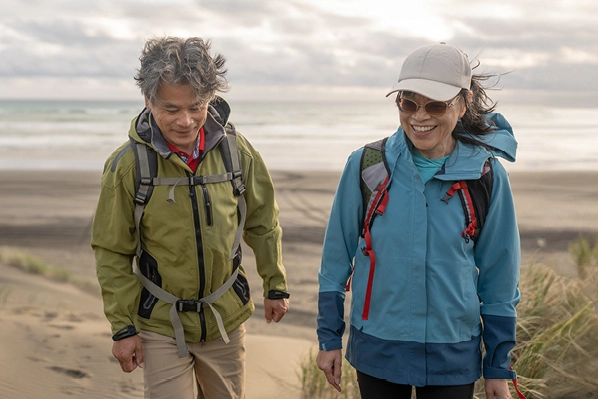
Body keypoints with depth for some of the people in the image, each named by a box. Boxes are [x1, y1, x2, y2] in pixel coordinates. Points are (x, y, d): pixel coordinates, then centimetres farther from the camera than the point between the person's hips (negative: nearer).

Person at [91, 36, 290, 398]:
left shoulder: (236, 150, -8)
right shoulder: (128, 165, -15)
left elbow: (263, 222, 6)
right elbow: (113, 254, -7)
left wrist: (276, 286, 10)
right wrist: (123, 327, -6)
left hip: (226, 320, 3)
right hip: (161, 326, -2)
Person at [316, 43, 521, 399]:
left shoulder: (488, 176, -8)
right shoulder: (365, 165, -8)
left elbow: (499, 278, 0)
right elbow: (337, 256, 2)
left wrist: (499, 368, 4)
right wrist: (329, 338, 4)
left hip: (453, 356, 0)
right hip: (377, 349, 0)